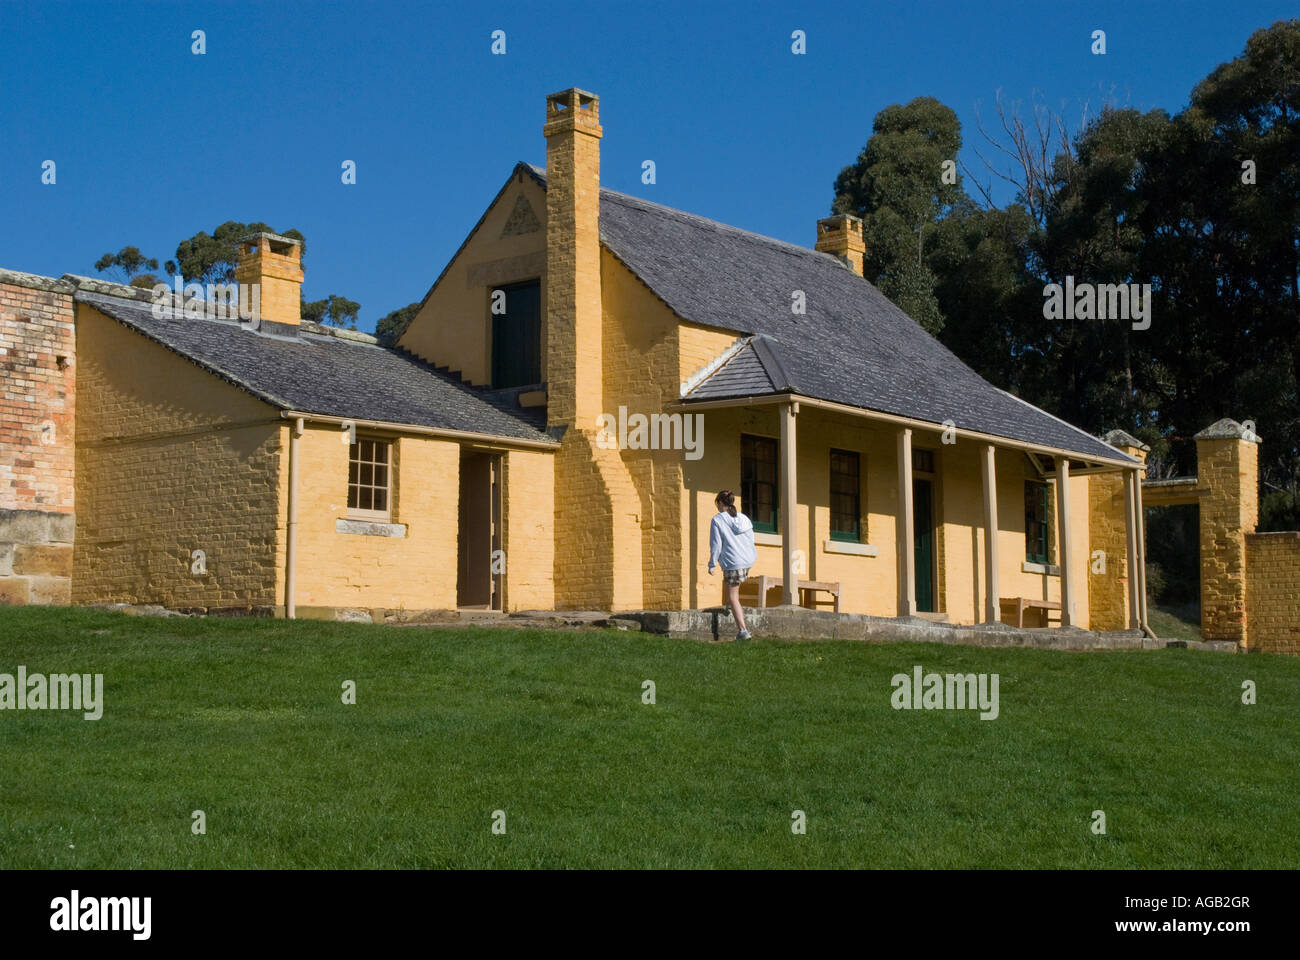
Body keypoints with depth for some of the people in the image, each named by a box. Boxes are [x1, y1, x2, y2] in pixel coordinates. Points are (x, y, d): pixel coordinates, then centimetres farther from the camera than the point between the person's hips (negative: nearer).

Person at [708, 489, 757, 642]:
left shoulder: (718, 519, -7)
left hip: (732, 562, -6)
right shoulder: (744, 518, 9)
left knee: (732, 597, -1)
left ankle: (743, 631, -9)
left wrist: (712, 565, 2)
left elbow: (716, 545, -8)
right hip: (749, 561, 7)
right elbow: (751, 540, 15)